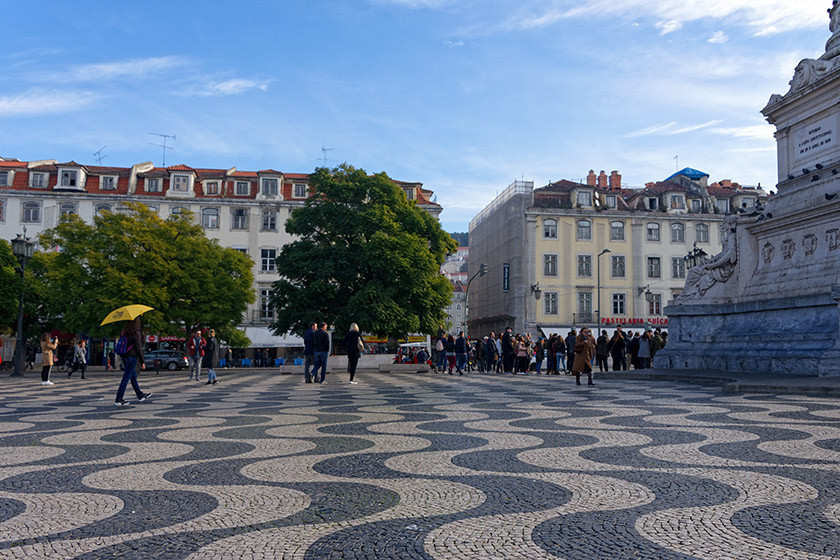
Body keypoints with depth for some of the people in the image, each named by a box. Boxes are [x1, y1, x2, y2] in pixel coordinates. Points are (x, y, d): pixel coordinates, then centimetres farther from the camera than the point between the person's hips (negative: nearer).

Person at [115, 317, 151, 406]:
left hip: (124, 356, 8)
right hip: (132, 356, -8)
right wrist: (142, 362, -7)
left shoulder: (124, 333, 7)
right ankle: (118, 400, -4)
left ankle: (140, 395, 28)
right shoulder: (136, 333, -13)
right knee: (126, 378, -5)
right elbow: (138, 349, -13)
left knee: (133, 376, 17)